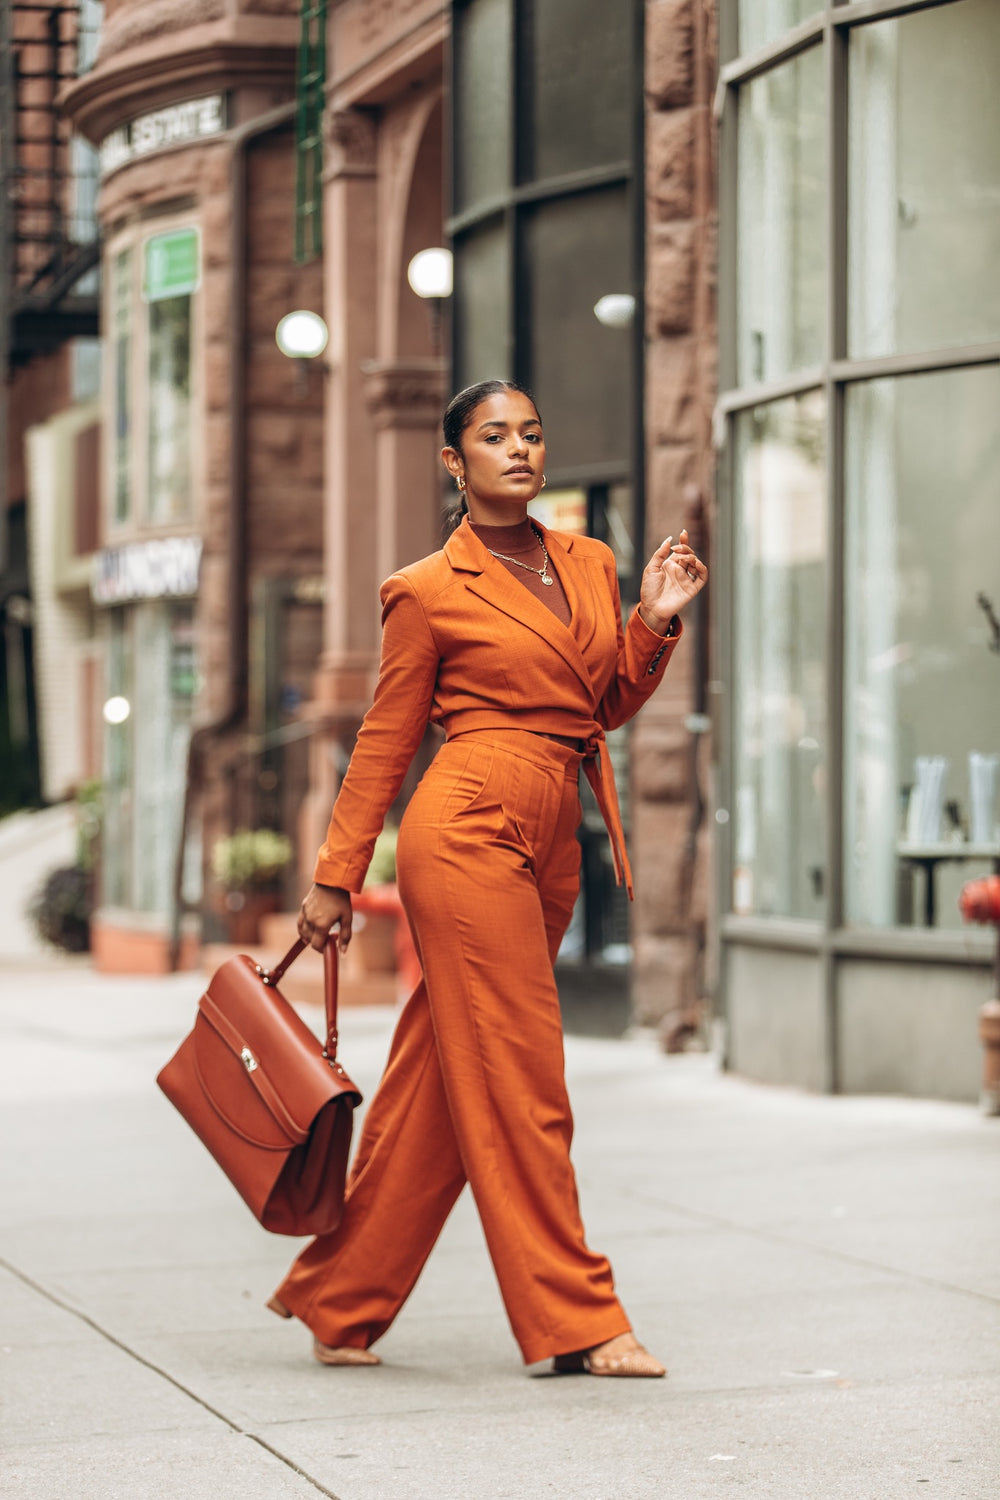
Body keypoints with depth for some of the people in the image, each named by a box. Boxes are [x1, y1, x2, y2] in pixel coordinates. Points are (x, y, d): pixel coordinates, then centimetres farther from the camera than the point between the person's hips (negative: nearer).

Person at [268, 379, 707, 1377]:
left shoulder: (590, 565, 16)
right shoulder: (429, 591, 0)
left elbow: (607, 707, 22)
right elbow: (386, 740, 4)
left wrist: (656, 623, 6)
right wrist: (335, 877, 5)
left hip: (551, 844, 7)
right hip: (470, 826, -7)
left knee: (435, 1084, 10)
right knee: (518, 1083, -6)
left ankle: (337, 1303, 20)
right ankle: (576, 1320, 0)